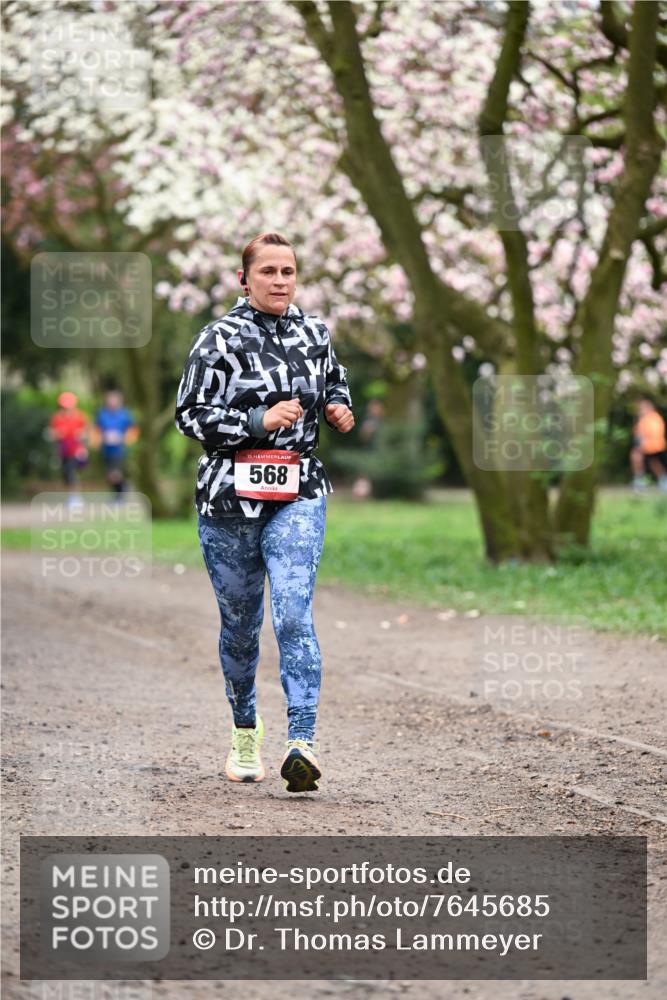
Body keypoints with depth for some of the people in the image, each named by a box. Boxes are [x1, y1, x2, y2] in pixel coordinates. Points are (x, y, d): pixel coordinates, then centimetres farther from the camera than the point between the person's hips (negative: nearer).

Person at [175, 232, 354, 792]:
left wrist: (339, 409, 4)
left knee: (293, 613, -16)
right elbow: (191, 415, -7)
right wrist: (260, 420, -17)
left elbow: (335, 384, 27)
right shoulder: (220, 339, -4)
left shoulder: (315, 333, 8)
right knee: (240, 622, 10)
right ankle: (245, 733, 32)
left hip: (298, 495, 1)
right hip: (229, 495, -1)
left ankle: (303, 742, -22)